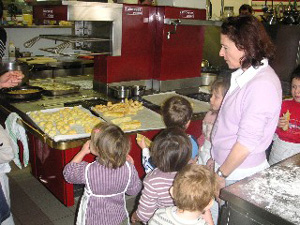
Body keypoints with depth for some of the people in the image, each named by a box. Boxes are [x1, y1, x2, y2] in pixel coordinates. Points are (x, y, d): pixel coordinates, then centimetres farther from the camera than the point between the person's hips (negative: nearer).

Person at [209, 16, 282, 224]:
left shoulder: (262, 85, -23)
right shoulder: (245, 75, 6)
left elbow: (247, 141, -22)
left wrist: (221, 175, -12)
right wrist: (215, 158, 16)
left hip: (239, 175, -8)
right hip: (226, 164, 8)